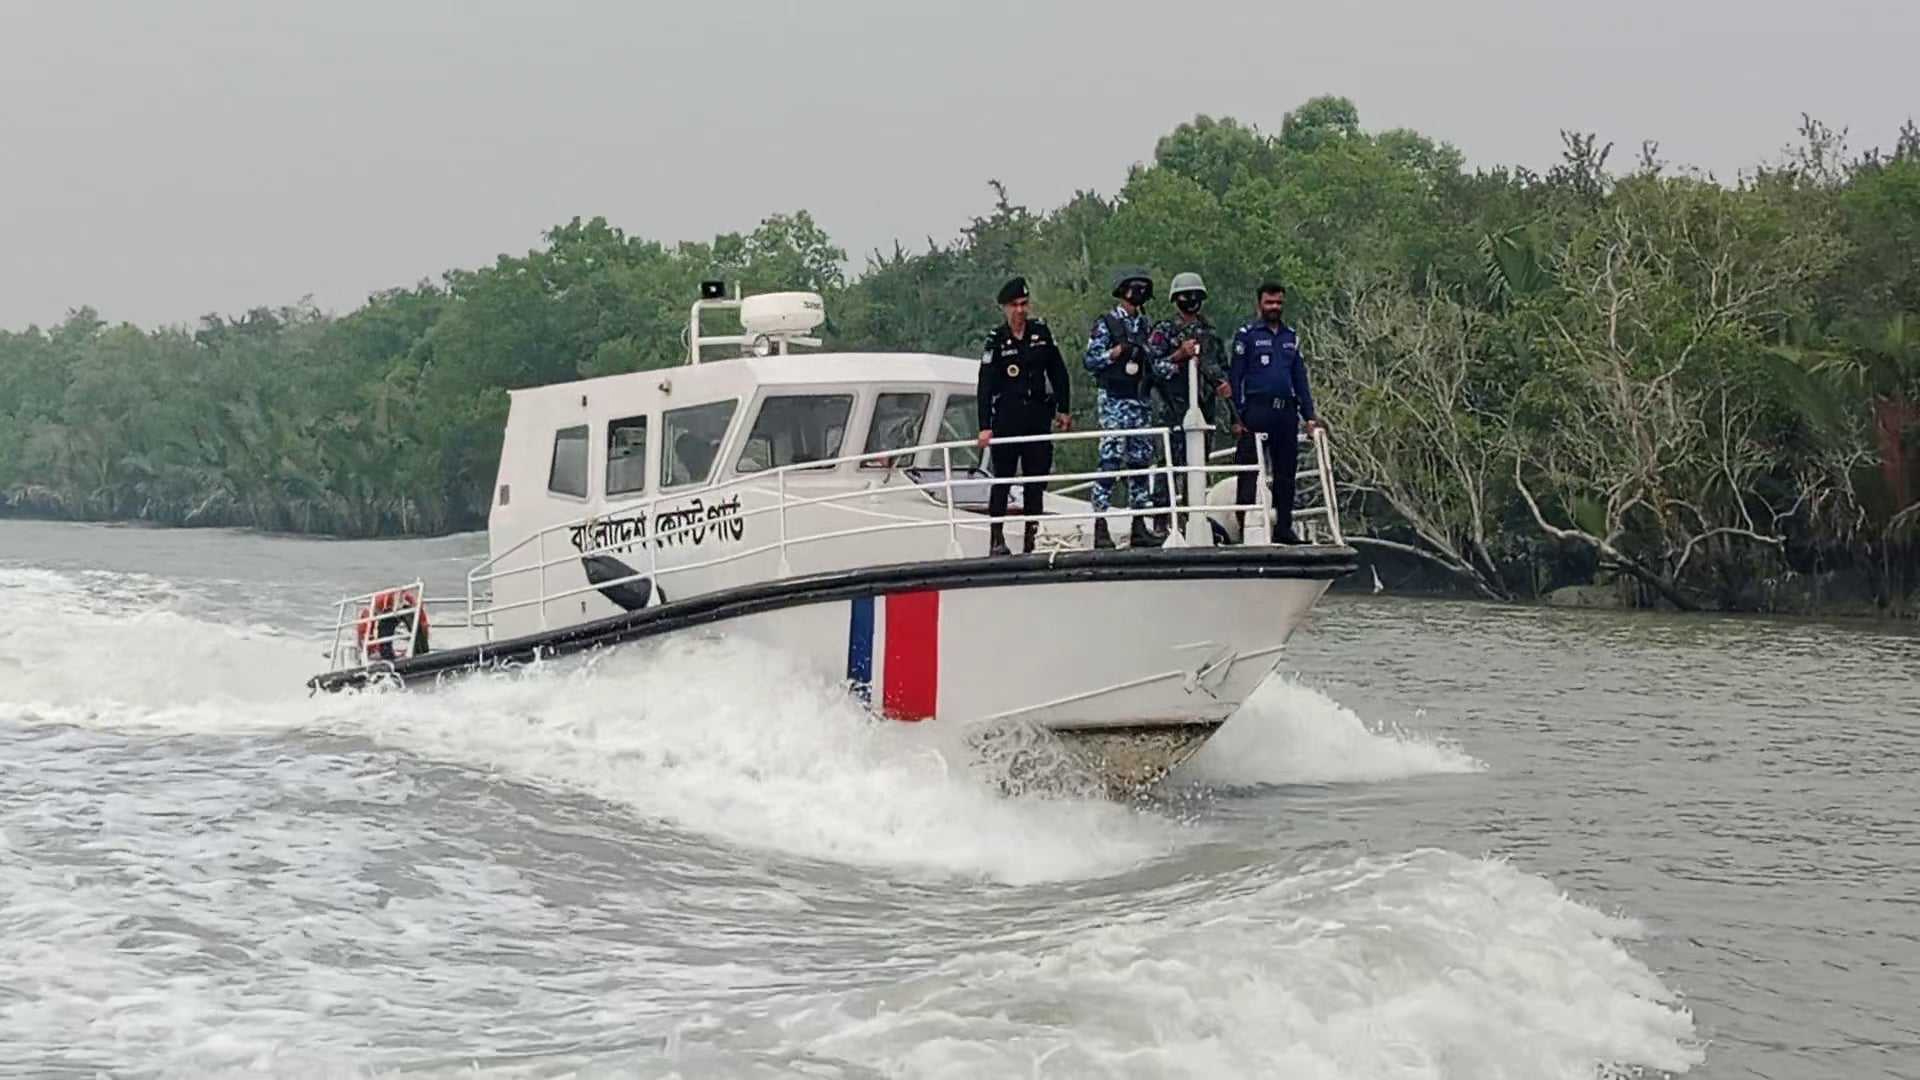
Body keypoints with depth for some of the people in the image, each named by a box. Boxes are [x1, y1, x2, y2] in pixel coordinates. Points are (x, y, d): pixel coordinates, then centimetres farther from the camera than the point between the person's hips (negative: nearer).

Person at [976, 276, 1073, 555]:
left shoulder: (1041, 332, 6)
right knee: (1002, 479, -1)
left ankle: (1032, 537, 8)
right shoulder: (996, 340, -4)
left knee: (1036, 480, 3)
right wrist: (985, 426, -15)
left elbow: (1058, 371, 15)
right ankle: (997, 539, 2)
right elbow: (985, 386, -8)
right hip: (1006, 420, -3)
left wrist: (1063, 409, 13)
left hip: (1037, 417, 3)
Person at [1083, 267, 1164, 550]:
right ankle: (1100, 527, -12)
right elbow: (1090, 360, -7)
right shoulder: (1106, 324, -2)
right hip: (1114, 400, -7)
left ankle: (1139, 526, 11)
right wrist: (1117, 352, -17)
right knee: (1110, 460, -11)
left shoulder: (1144, 325, 16)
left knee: (1141, 460, 6)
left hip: (1140, 400, 7)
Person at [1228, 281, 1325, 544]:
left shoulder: (1291, 337, 17)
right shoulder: (1247, 334, 1)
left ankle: (1284, 527, 13)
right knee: (1249, 471, -7)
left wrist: (1309, 414, 12)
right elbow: (1234, 377, -3)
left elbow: (1300, 379, 19)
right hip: (1257, 411, -6)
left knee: (1286, 471, 8)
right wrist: (1237, 416, -11)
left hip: (1287, 412, 6)